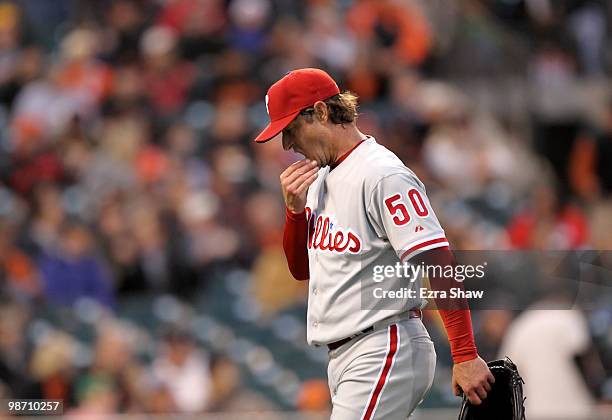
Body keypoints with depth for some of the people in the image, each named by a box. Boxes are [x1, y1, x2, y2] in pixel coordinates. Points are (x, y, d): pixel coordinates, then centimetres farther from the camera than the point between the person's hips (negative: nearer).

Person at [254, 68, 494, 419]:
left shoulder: (382, 175, -14)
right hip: (342, 359, 9)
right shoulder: (320, 178, 16)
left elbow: (441, 265, -20)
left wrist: (466, 357, -26)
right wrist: (295, 209, 2)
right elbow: (301, 269, 21)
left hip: (385, 352, -9)